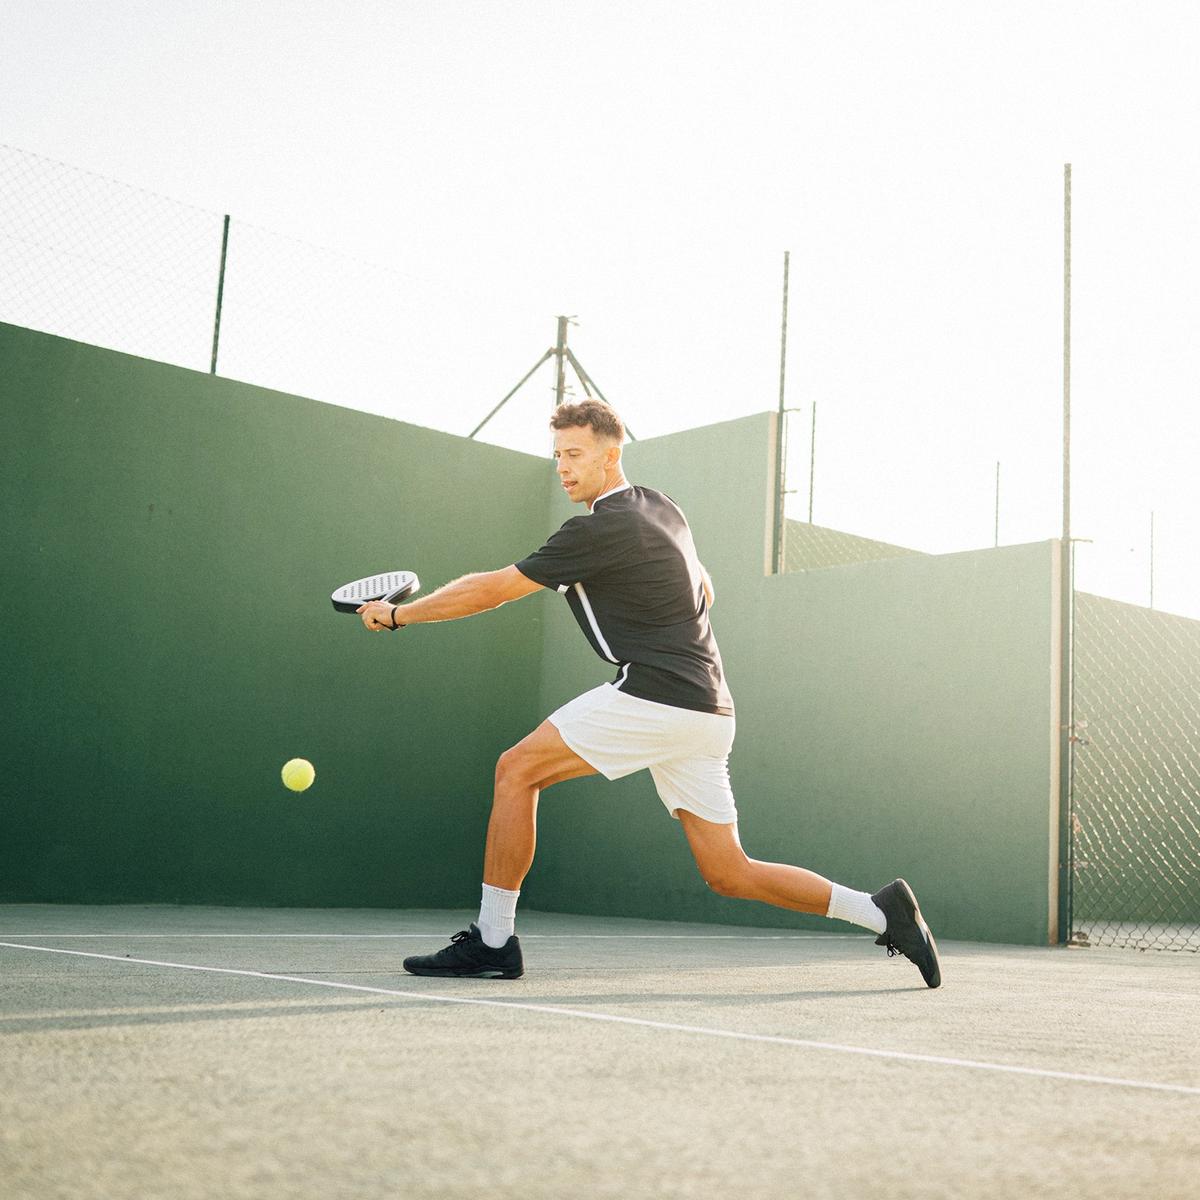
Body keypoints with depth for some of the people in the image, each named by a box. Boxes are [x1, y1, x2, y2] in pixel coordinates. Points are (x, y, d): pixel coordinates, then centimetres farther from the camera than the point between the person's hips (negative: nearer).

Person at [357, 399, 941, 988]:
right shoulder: (662, 508, 17)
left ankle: (492, 940, -2)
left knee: (516, 770, -4)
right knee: (729, 875, 10)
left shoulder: (598, 530, -10)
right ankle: (882, 912, 8)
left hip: (653, 697, -9)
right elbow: (702, 589, 32)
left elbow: (490, 589, -7)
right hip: (706, 708, 9)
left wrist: (396, 614, 3)